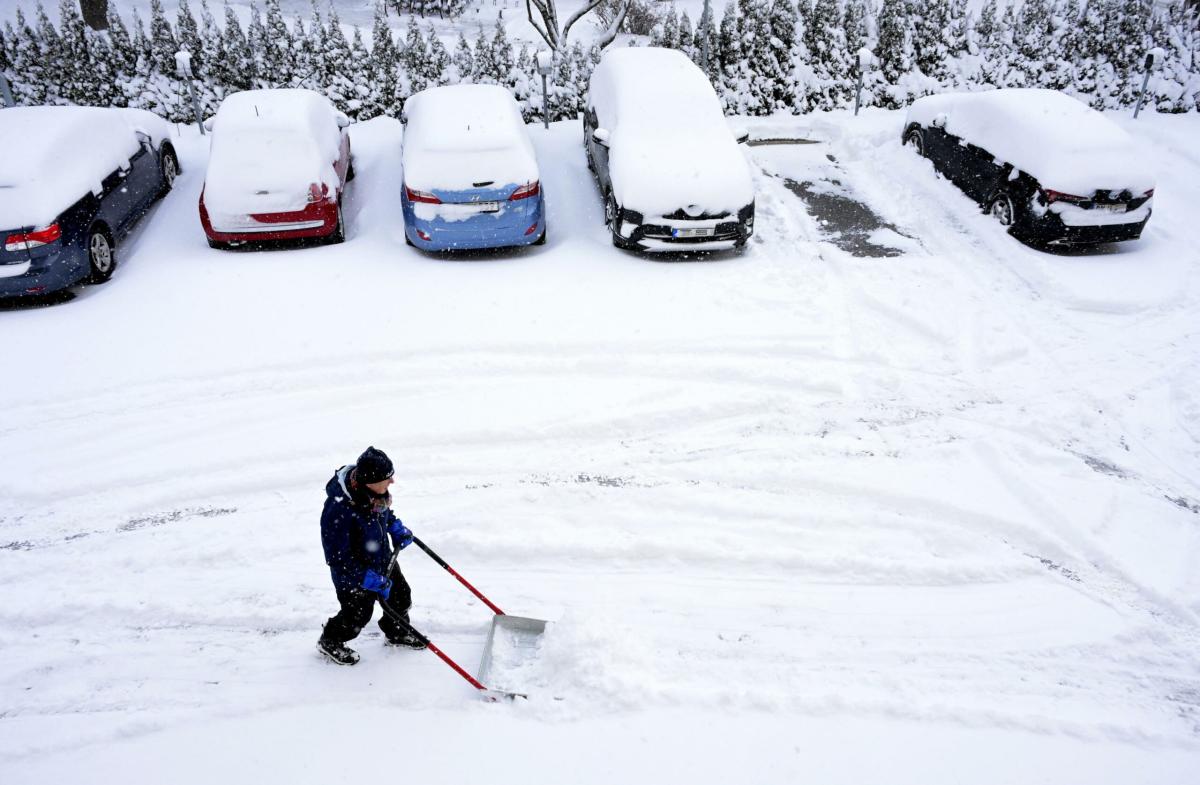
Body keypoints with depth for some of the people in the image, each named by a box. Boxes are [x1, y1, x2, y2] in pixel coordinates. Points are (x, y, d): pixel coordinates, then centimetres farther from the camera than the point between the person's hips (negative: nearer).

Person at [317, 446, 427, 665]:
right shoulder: (338, 510, -40)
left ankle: (397, 633, 51)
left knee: (401, 596, 21)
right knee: (358, 614, 14)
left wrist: (396, 527, 0)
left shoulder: (370, 489, -18)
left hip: (382, 559, 7)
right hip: (353, 573, -7)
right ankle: (330, 642, 45)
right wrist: (372, 581, -29)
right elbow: (338, 558, -31)